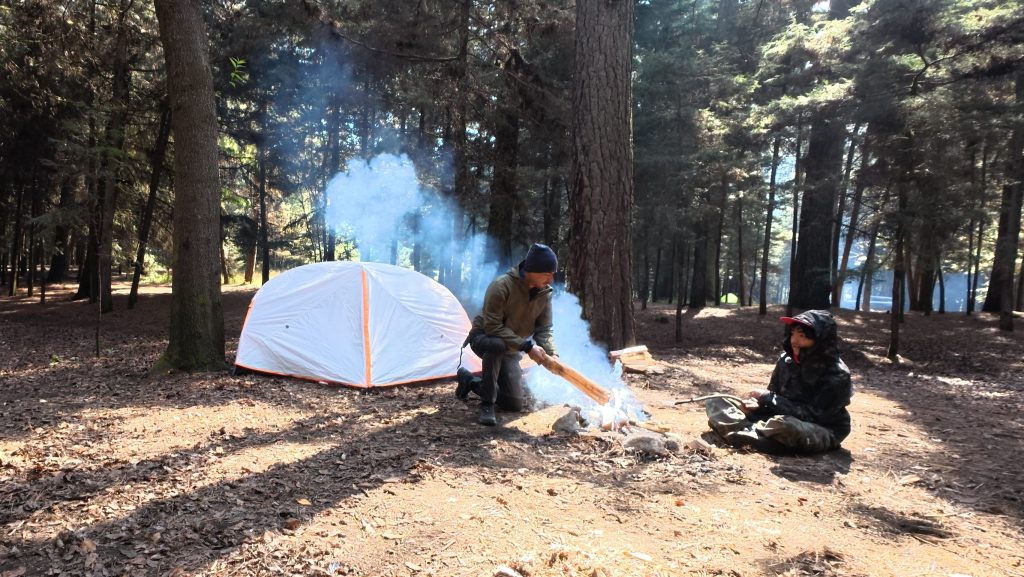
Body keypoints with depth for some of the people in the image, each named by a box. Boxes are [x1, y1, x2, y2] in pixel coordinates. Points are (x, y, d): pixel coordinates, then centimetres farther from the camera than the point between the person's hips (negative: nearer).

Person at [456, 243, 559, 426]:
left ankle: (471, 382, 24)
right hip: (484, 338, -6)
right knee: (498, 344, -43)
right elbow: (492, 327, -30)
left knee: (516, 404, 2)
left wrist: (551, 354, -26)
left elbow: (544, 330, -6)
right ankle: (487, 405, -25)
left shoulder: (545, 293, -11)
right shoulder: (502, 286, -30)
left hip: (510, 350, 6)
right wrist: (527, 347, -34)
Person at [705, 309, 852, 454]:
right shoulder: (787, 360, -1)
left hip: (823, 431, -6)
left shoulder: (837, 375, -19)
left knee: (783, 425, -44)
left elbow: (812, 415, -22)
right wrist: (759, 403, -14)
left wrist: (768, 398, -19)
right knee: (715, 402, -7)